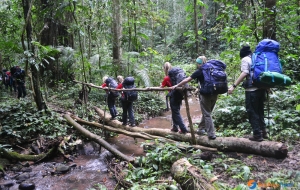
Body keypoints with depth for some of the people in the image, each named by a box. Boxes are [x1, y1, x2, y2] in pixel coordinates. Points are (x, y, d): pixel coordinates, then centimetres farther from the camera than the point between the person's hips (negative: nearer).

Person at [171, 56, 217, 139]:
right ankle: (201, 129, 29)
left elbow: (187, 80, -1)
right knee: (207, 112, 18)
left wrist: (177, 85, 8)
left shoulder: (199, 71, -3)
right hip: (214, 94, 6)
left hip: (206, 94, -6)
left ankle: (211, 134, 0)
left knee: (207, 114, 2)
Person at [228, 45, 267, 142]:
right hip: (261, 87, 8)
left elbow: (244, 73, -19)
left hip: (252, 89, -8)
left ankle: (257, 134, 2)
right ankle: (263, 132, 25)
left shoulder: (245, 59, -4)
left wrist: (234, 86, -23)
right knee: (259, 110, 18)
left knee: (252, 112, 0)